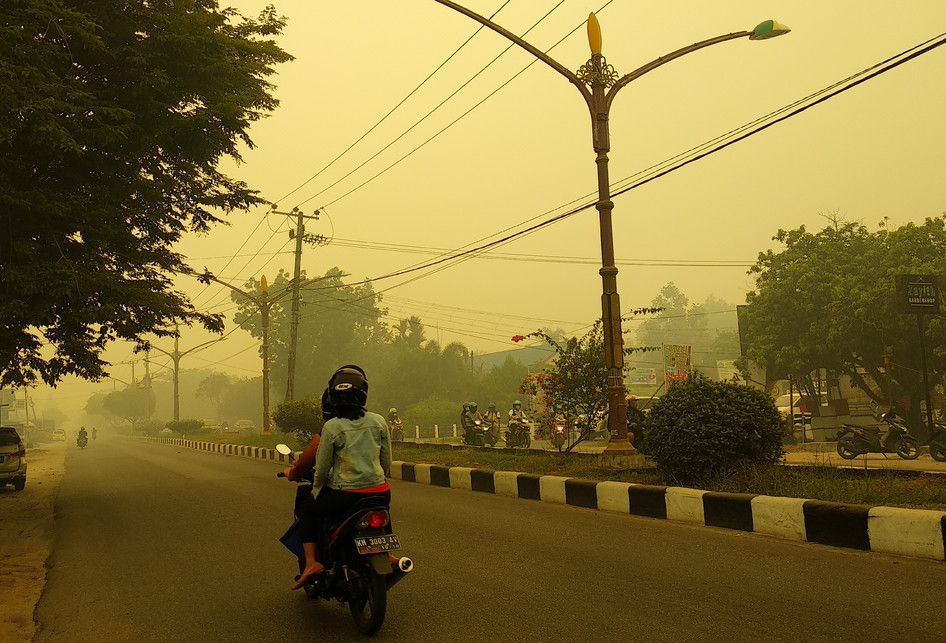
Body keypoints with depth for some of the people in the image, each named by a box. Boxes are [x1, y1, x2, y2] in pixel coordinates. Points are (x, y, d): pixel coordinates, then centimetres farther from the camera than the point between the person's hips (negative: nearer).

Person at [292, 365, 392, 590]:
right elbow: (387, 463, 6)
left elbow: (322, 469, -3)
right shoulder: (379, 422, 0)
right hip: (379, 493, 3)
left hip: (344, 495, -3)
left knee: (308, 510, 23)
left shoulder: (331, 427, -9)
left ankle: (311, 562, 9)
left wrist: (316, 490, 17)